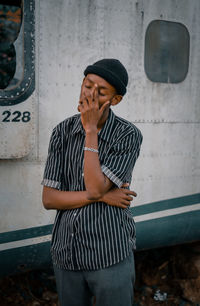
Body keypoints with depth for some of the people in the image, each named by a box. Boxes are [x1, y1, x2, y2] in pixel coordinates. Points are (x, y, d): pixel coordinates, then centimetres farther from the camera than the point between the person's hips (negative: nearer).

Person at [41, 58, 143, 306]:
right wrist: (103, 196, -17)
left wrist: (91, 130, -21)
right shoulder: (63, 132, -2)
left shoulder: (129, 136, -12)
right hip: (66, 254, 4)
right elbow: (49, 199, -7)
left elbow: (95, 187, -23)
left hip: (111, 255, -3)